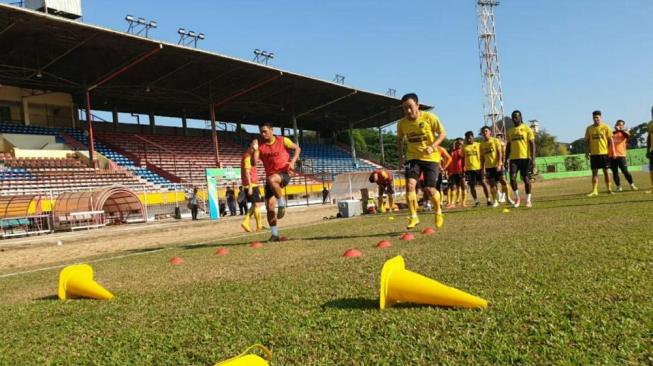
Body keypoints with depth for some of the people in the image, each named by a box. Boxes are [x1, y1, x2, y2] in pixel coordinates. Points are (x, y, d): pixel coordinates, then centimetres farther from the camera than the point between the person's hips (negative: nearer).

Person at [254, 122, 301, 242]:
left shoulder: (283, 140, -6)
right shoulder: (259, 144, -1)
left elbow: (297, 148, 7)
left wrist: (293, 162, -8)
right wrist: (255, 149, -26)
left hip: (284, 173, -4)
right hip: (271, 177, 4)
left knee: (271, 179, -40)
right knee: (269, 206, -1)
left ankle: (282, 204, -18)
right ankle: (274, 234, 12)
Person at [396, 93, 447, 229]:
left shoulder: (429, 118, -13)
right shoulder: (402, 123, -4)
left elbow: (442, 134, -6)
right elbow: (399, 139, 15)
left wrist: (433, 146, -22)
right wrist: (400, 157, 8)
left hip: (431, 157, -2)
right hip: (413, 157, 2)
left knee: (429, 189, -5)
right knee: (410, 184, -18)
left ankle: (438, 212, 25)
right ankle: (413, 217, -7)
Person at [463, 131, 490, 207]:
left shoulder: (478, 145, 3)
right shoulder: (464, 147, 7)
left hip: (478, 167, -1)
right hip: (469, 169, 2)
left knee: (483, 183, -1)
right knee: (472, 185, 1)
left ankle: (488, 200, 5)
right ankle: (476, 201, 9)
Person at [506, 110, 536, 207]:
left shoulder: (526, 129, 0)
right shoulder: (510, 131, 13)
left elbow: (532, 144, -4)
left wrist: (533, 158, -13)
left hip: (525, 158, -3)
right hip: (513, 158, 3)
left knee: (526, 179, 1)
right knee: (512, 178, -10)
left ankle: (528, 200, 12)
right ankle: (517, 197, 10)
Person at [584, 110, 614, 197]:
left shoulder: (605, 127, -1)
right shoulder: (589, 128, 6)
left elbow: (610, 140, 0)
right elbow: (587, 141, 10)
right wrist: (586, 152, 4)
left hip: (604, 153, -2)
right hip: (593, 153, 2)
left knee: (606, 171, 5)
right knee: (594, 172, 1)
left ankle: (609, 189, 15)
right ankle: (594, 191, 3)